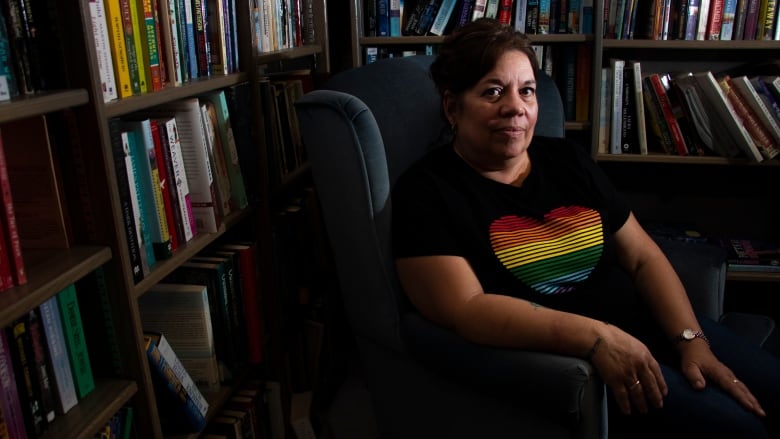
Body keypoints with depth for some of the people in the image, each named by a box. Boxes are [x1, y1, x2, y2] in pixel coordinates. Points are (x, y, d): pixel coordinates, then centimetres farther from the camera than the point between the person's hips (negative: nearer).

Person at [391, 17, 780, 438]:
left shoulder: (567, 160, 10)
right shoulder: (426, 191, -8)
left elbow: (643, 257, 11)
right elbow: (464, 309, -20)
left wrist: (692, 340, -4)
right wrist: (598, 337, -27)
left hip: (638, 324, 7)